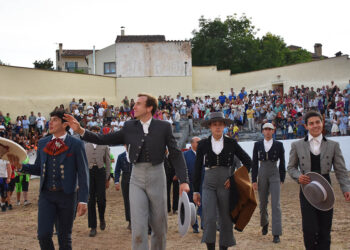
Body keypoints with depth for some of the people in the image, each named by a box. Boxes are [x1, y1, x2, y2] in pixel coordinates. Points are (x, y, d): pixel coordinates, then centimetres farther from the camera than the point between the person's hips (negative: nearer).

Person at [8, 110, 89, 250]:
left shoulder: (76, 144, -5)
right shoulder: (42, 143, 9)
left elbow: (83, 173, -5)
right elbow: (38, 168, 17)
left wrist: (83, 200, -11)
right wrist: (20, 166, -1)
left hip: (66, 195, -3)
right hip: (46, 195, 3)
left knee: (65, 237, 6)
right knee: (43, 234, -7)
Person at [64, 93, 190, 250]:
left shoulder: (163, 127, -1)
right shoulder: (130, 127, 5)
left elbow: (176, 155, 0)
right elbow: (104, 140, 5)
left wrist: (184, 181, -8)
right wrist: (81, 131, -6)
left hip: (157, 178, -1)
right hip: (137, 180, 1)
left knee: (160, 227, 9)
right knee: (138, 229, -8)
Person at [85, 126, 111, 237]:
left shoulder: (104, 146, 13)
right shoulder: (86, 146, 15)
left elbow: (108, 163, 12)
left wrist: (107, 179, 6)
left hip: (100, 172, -1)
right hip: (89, 172, 1)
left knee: (101, 199, -9)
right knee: (91, 201, -2)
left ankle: (102, 218, 20)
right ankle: (93, 227, 3)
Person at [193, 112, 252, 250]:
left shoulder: (231, 143, 2)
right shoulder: (203, 144, 2)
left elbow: (247, 161, 8)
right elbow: (197, 169, 6)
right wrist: (195, 191, 4)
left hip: (226, 184, 1)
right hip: (209, 185, -1)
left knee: (226, 220, 5)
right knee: (209, 219, -14)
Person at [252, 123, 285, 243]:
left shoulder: (278, 145, 2)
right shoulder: (257, 145, 5)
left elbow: (282, 163, 5)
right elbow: (254, 163, 4)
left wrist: (282, 179, 3)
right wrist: (254, 180, 0)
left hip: (275, 176, -2)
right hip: (262, 175, 2)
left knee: (276, 204, -9)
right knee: (263, 203, 12)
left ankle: (276, 234, -10)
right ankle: (264, 224, 39)